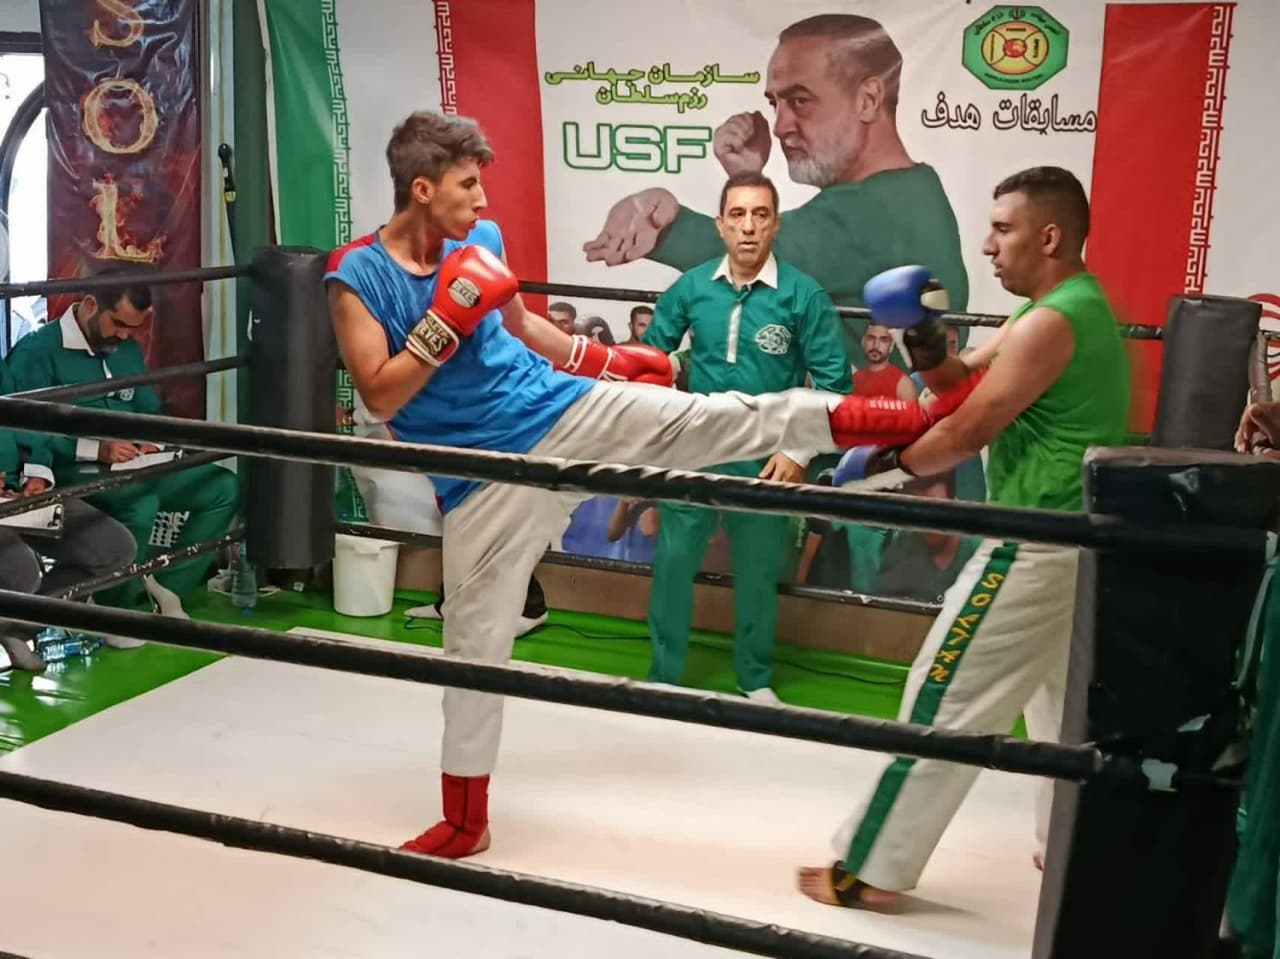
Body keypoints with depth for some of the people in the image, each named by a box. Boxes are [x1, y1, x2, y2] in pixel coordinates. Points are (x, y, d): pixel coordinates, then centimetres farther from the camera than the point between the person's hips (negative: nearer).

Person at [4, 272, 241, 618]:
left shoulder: (127, 349, 14)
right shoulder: (37, 352, -10)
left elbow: (148, 409, 22)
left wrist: (150, 440, -2)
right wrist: (97, 449, -25)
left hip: (134, 469, 8)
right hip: (73, 473, -7)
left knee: (224, 487, -8)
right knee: (142, 503, -37)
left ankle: (169, 584, -5)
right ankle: (115, 609, -16)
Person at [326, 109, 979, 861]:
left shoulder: (482, 239, 3)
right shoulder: (358, 278, -10)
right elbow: (381, 398, -16)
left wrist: (607, 360, 20)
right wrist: (448, 315, -22)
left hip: (566, 411, 3)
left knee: (735, 421, -10)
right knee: (476, 640, 5)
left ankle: (912, 420, -7)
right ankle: (464, 823, 22)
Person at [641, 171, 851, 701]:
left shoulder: (803, 294, -12)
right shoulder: (691, 287, -4)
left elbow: (834, 381, -9)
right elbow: (648, 357, 7)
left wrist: (799, 452, -12)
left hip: (765, 460, -2)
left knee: (758, 573, 13)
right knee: (672, 562, 6)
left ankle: (755, 678, 33)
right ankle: (663, 675, 24)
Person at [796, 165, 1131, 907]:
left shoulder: (1050, 324, -19)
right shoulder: (1078, 308, 13)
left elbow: (965, 434, -18)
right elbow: (959, 379, 14)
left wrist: (880, 464, -3)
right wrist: (919, 329, -5)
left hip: (1037, 552, -10)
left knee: (943, 705, -3)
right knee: (1065, 703, 23)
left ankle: (871, 872, 5)